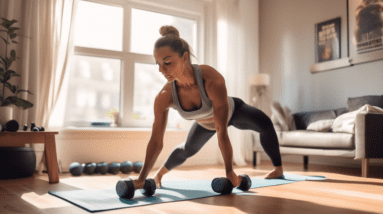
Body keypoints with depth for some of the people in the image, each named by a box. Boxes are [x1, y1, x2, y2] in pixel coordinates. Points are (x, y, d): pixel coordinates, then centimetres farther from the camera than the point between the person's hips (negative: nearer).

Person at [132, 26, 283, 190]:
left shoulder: (213, 81, -45)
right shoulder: (164, 97, -34)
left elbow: (221, 132, -41)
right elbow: (155, 142, -25)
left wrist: (230, 173, -36)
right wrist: (141, 178, -24)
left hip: (233, 112, -2)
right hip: (205, 124, 3)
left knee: (264, 124, -25)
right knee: (188, 149, 18)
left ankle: (278, 169, -4)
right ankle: (160, 173, 46)